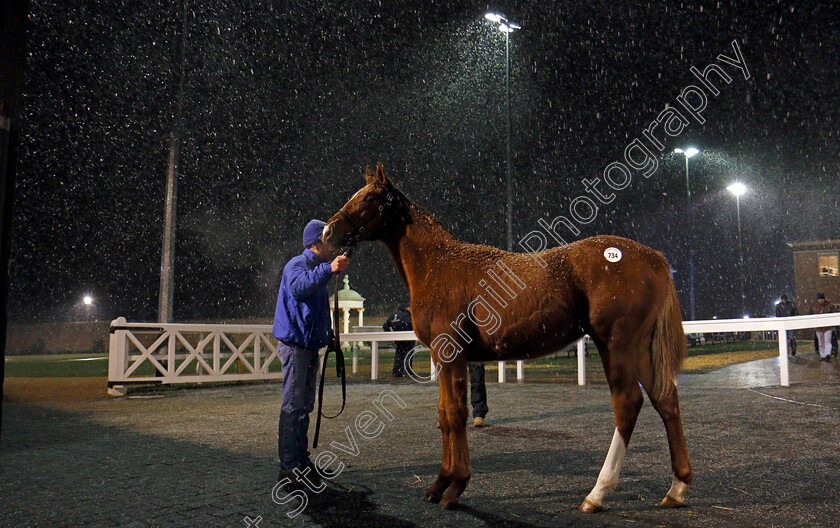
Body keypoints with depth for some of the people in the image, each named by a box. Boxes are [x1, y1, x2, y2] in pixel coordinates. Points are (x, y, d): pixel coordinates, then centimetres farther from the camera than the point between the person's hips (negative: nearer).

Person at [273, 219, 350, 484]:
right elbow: (298, 288, -35)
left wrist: (327, 335, 19)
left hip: (310, 345, 10)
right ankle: (288, 468, -4)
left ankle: (301, 462, 22)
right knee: (293, 406, -8)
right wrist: (328, 269, -45)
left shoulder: (317, 269, 21)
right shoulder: (297, 265, -10)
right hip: (294, 344, -10)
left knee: (304, 406, 14)